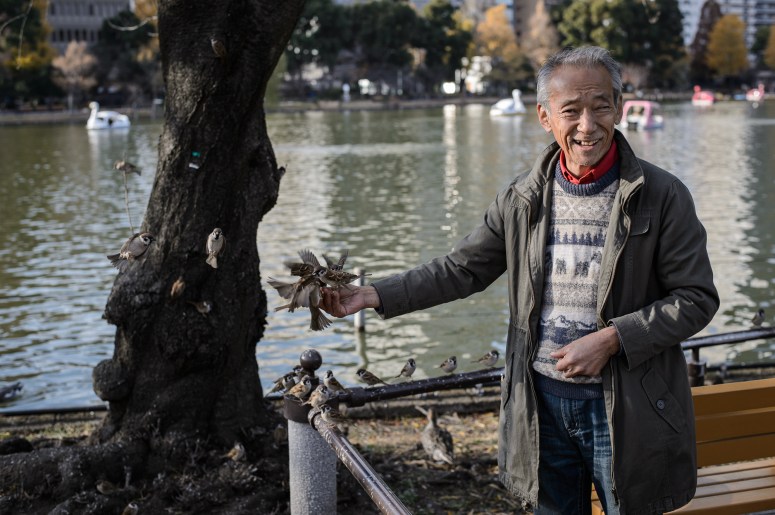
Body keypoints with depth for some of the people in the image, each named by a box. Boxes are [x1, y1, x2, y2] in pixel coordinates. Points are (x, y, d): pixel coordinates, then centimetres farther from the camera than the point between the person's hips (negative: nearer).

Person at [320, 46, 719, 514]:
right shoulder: (523, 199, 1)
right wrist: (374, 295, -3)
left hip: (625, 406, -3)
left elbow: (696, 299, -8)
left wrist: (611, 339, -19)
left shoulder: (662, 196, -9)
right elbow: (462, 269, 7)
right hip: (542, 400, 3)